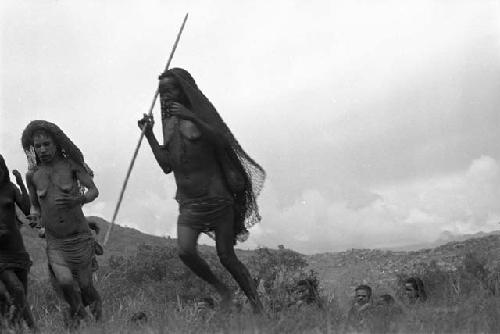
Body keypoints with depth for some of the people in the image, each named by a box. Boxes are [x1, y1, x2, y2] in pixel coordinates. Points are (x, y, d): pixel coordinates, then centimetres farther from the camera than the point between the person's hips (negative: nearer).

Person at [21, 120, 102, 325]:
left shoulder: (71, 163, -7)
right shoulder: (32, 174, -1)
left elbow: (94, 191, -9)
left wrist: (78, 200, -27)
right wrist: (36, 215, -4)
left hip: (80, 237, -1)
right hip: (54, 242, 1)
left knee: (84, 286, 5)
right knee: (65, 282, -20)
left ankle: (95, 303, 42)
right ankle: (78, 311, 13)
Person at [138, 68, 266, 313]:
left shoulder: (200, 113, -3)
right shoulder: (168, 122, 12)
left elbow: (224, 142, -19)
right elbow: (167, 166, 11)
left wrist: (193, 118, -27)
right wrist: (149, 135, 3)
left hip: (216, 196, -5)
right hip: (188, 201, 5)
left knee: (226, 256, -3)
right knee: (185, 252, -16)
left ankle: (257, 306, 12)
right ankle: (222, 290, 7)